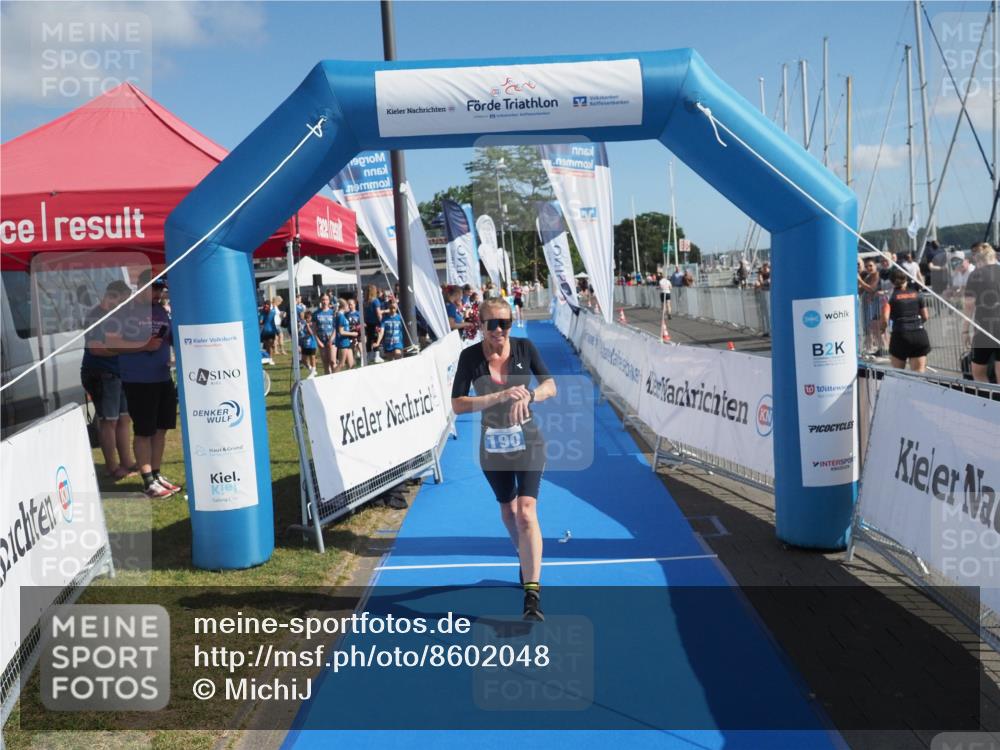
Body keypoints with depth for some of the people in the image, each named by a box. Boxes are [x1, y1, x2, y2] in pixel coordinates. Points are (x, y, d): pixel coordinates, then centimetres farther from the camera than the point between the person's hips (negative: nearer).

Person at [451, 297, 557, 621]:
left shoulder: (524, 348, -9)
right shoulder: (470, 356, -11)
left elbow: (550, 386, -6)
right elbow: (457, 404, -15)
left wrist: (528, 396, -28)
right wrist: (499, 396, -27)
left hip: (527, 442, -2)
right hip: (493, 446, 2)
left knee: (526, 512, -16)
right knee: (508, 511, 19)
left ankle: (532, 594, -14)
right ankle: (526, 560, 49)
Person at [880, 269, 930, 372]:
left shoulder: (890, 297, -1)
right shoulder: (918, 295, 10)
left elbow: (884, 319, -12)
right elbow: (925, 317, 11)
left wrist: (883, 328, 9)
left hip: (900, 336, -2)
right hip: (919, 335, 2)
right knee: (919, 374, 1)